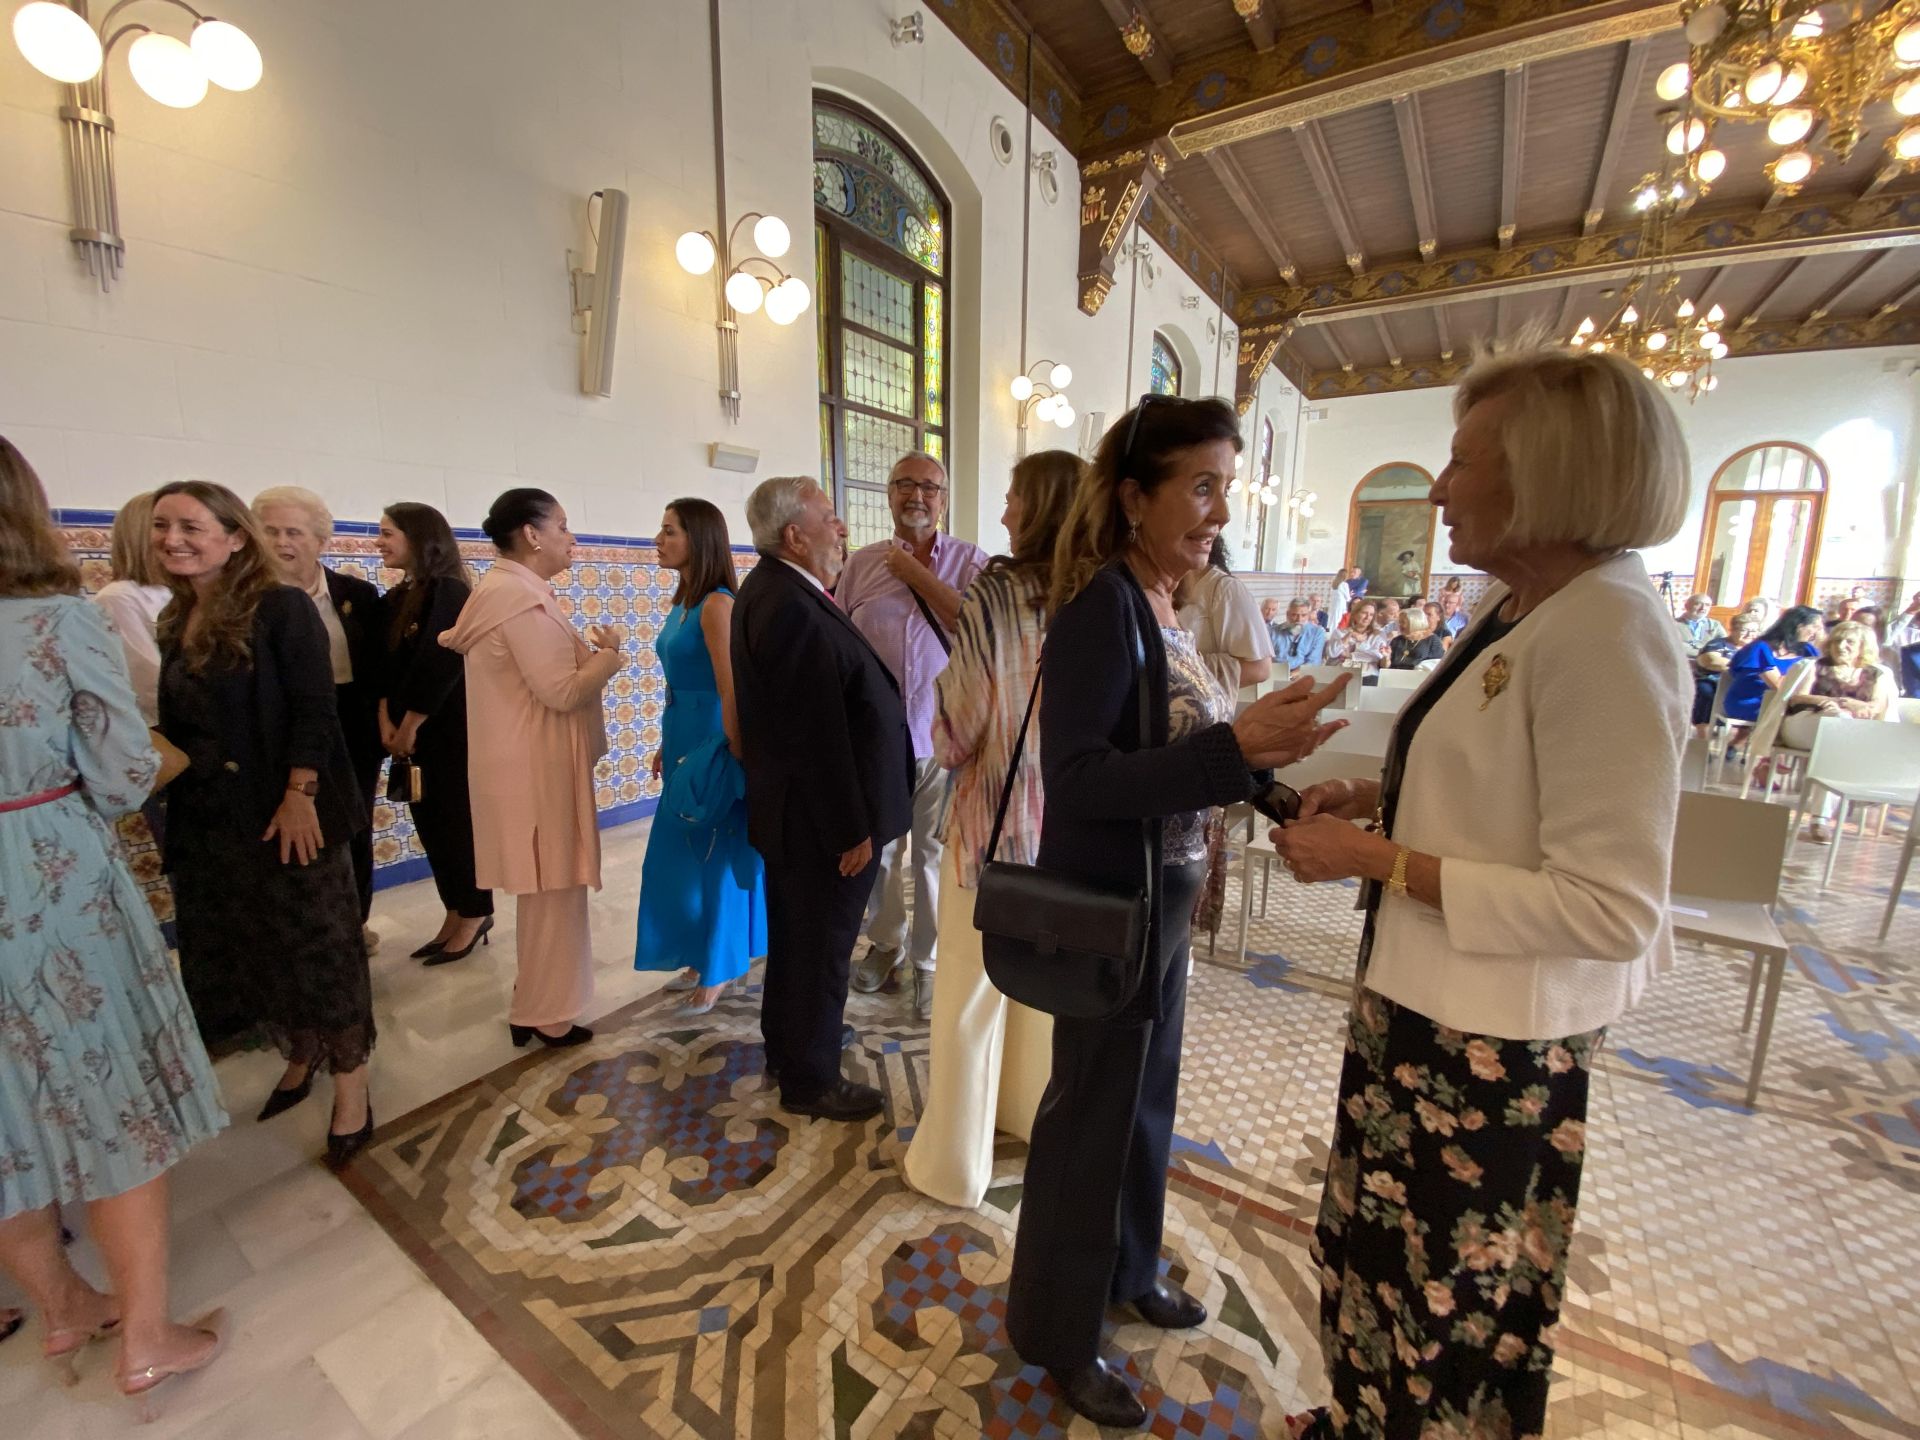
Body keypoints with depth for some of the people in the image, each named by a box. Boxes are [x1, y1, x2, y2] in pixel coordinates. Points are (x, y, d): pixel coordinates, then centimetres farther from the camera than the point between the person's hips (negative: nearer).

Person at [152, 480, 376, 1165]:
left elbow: (313, 710, -16)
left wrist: (300, 796, -21)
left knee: (317, 947, 1)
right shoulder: (175, 622, 10)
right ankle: (300, 1059, 36)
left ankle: (350, 1085, 14)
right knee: (252, 949, 16)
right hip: (208, 820, 7)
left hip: (285, 810, -7)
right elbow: (178, 724, 15)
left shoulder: (281, 608, -11)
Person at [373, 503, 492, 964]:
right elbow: (384, 666, 8)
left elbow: (439, 665, -18)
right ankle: (455, 916, 25)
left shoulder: (449, 591, -13)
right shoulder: (395, 599, 11)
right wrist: (387, 723, -5)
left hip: (448, 730, -8)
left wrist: (409, 728, -13)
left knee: (456, 822, 2)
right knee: (429, 824, 12)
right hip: (410, 732, 8)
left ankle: (475, 916, 17)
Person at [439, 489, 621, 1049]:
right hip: (537, 767, -10)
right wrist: (608, 653, -10)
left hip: (527, 761, 10)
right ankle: (546, 1015, 18)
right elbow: (561, 692, -22)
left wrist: (585, 650, 9)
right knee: (552, 889, 3)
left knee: (539, 888, 21)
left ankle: (534, 998, 36)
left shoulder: (502, 589, 12)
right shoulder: (522, 599, -20)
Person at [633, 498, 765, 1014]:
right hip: (683, 738, 10)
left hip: (711, 739, -9)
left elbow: (730, 691, -20)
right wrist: (665, 744, 18)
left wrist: (731, 757, -20)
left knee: (717, 855, 5)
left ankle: (720, 969, 23)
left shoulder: (716, 604, -17)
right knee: (684, 853, 18)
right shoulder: (683, 602, 11)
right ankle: (703, 956, 36)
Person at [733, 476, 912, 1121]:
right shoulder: (793, 608, -25)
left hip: (795, 810, 11)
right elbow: (820, 735, -26)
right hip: (822, 819, -11)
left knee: (797, 937, 25)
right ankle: (810, 1080, 28)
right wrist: (852, 830, -21)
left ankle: (788, 1044, 45)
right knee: (822, 947, 8)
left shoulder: (772, 589, 8)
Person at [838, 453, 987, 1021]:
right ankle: (886, 942, 38)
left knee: (933, 852, 8)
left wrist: (919, 575, -12)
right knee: (877, 847, 16)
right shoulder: (863, 563, 7)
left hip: (941, 735, -3)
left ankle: (929, 959, 26)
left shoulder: (970, 561, 0)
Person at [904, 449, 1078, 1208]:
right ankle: (1040, 1111, 46)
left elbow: (955, 740, -15)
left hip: (996, 821, -5)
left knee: (970, 997, 11)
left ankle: (954, 1161, 28)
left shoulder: (992, 597, -18)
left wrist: (942, 691, 4)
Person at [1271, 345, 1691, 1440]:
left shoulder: (1609, 629, -23)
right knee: (1390, 1253, 28)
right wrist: (1382, 798, 1)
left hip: (1490, 1041, -9)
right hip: (1428, 1005, 9)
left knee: (1455, 1290, 19)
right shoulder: (1527, 612, 5)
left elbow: (1608, 908, -25)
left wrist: (1376, 860, -24)